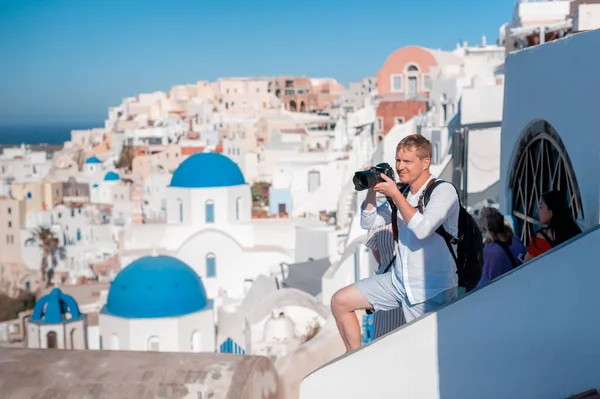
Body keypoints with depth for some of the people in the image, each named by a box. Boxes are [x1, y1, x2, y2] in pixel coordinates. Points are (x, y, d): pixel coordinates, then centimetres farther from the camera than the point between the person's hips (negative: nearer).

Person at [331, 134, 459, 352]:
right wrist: (372, 189, -3)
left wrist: (394, 194, -18)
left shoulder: (443, 191, -12)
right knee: (340, 301, 5)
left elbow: (422, 229, -27)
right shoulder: (402, 193, 9)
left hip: (429, 291, -7)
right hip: (398, 280, 7)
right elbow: (368, 223, 11)